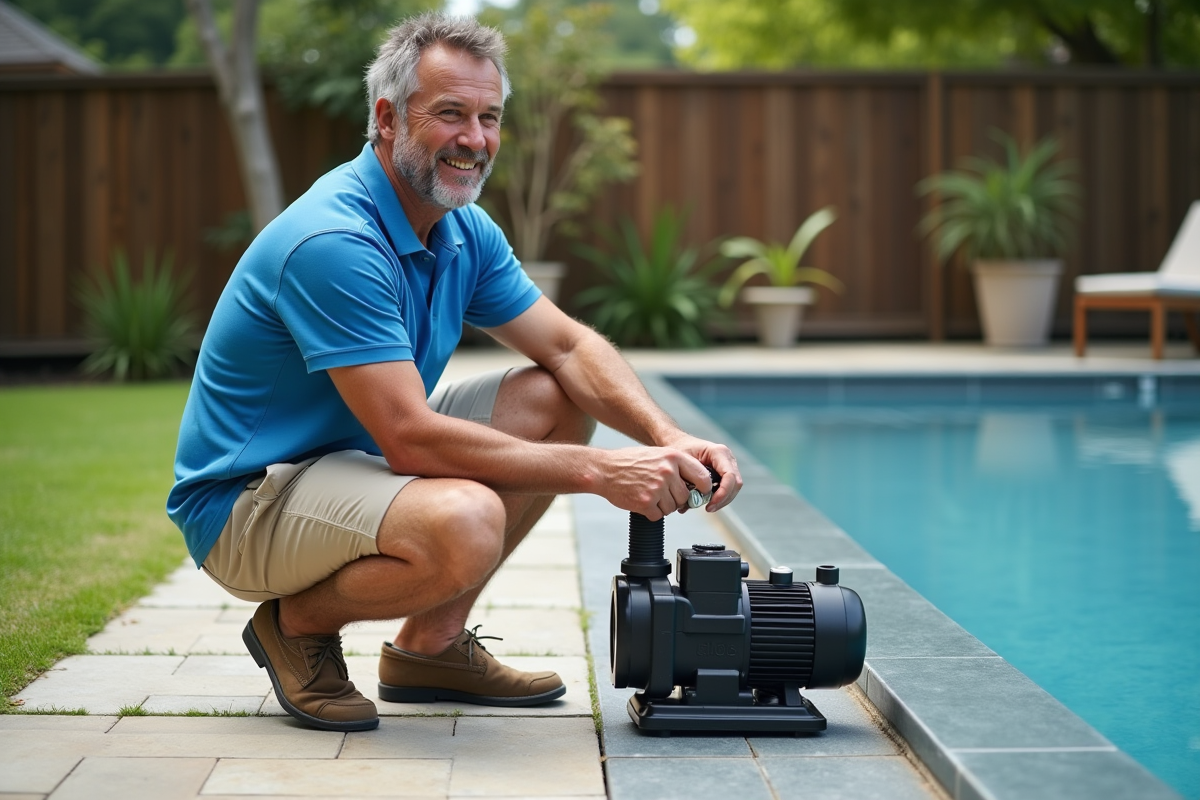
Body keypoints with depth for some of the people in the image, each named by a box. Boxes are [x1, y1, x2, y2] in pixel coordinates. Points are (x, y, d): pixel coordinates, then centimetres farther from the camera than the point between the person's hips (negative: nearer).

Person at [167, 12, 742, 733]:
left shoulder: (466, 233, 3)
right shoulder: (333, 242, -27)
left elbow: (570, 347, 3)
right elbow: (411, 440, -31)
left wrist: (669, 441, -16)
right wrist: (598, 471, -30)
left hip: (357, 457, 10)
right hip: (247, 501, -9)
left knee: (558, 400, 3)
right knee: (463, 521, -35)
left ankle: (431, 644, 9)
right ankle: (298, 623, -3)